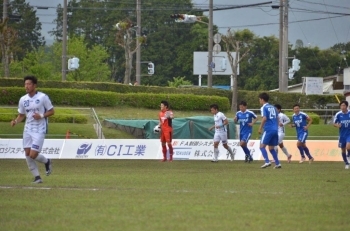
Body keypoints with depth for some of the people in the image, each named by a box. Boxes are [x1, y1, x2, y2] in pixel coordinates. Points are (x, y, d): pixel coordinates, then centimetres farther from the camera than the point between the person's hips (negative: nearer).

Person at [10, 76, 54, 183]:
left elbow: (51, 111, -2)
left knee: (33, 155, -12)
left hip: (39, 130, -5)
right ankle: (37, 177, 13)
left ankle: (47, 162, 20)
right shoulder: (23, 99, 4)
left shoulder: (43, 97, -9)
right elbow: (21, 115, 14)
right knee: (27, 154, 0)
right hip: (28, 129, 5)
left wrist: (41, 116, -19)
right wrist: (16, 121, -6)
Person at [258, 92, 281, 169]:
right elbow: (277, 119, 19)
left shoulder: (264, 107, -4)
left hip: (268, 130, -7)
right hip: (275, 130, 7)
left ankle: (267, 162, -18)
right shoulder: (273, 107, 18)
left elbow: (264, 118, -16)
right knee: (271, 148, 15)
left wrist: (260, 128, -10)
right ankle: (277, 163, 9)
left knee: (262, 146, -4)